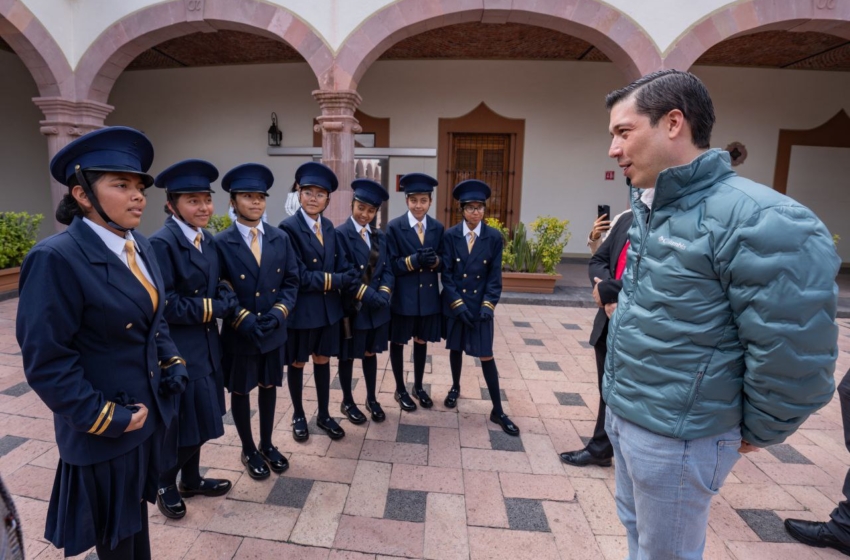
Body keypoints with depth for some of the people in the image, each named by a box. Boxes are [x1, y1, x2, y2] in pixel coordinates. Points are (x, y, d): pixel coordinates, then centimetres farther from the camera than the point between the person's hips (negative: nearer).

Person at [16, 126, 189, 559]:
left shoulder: (139, 246, 2)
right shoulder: (56, 258, -22)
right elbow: (47, 362, -21)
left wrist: (171, 361, 0)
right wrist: (105, 418, -18)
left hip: (149, 413, 7)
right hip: (104, 433, -7)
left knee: (137, 517, 27)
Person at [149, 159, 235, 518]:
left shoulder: (208, 240, 8)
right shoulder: (162, 243, -18)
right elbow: (164, 304, -23)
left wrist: (223, 302, -9)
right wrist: (208, 309, -17)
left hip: (205, 345, 8)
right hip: (178, 350, -8)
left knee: (199, 421, 19)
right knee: (181, 424, 7)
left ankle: (191, 479, 39)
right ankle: (165, 485, 32)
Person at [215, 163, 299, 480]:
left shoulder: (281, 239, 1)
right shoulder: (221, 243, -10)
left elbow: (291, 282, 1)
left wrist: (278, 313, -13)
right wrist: (244, 320, -20)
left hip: (274, 332, 4)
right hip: (238, 334, -3)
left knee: (269, 388, 18)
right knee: (240, 392, 13)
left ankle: (267, 445, 38)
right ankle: (249, 451, 34)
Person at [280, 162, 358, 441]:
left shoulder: (328, 227, 6)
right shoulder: (288, 227, -14)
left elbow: (342, 265, 0)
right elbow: (299, 276, -20)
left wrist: (350, 279, -21)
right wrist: (337, 279, -19)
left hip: (328, 307, 5)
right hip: (301, 308, -5)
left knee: (323, 360, 16)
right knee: (297, 363, 14)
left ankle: (324, 415, 33)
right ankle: (298, 415, 34)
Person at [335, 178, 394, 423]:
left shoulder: (379, 236, 8)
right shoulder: (340, 234, -11)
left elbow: (387, 270, 4)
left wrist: (383, 293, -14)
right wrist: (367, 294, -23)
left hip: (376, 308, 5)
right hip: (351, 307, -5)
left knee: (370, 353, 18)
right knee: (347, 356, 12)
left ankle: (372, 399, 35)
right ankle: (347, 402, 30)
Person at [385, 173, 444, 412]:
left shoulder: (438, 228, 3)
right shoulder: (394, 227, -9)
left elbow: (443, 264, 5)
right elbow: (391, 265, -11)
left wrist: (435, 261, -17)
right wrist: (414, 260, -26)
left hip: (428, 296, 4)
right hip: (402, 296, -3)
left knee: (421, 341, 16)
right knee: (398, 342, 10)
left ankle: (419, 386, 35)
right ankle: (400, 390, 29)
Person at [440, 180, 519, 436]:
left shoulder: (494, 237, -4)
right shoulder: (450, 235, -4)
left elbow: (495, 276, -3)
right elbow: (446, 274, -6)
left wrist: (487, 306, -13)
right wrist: (459, 304, -13)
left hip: (481, 305, -1)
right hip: (454, 304, 1)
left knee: (486, 356, 1)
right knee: (455, 348, 17)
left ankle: (497, 411, 12)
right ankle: (455, 387, 43)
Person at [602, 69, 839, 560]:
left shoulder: (758, 220, -23)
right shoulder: (647, 210, 5)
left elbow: (796, 353, -20)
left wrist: (756, 433, -7)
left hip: (675, 435, -8)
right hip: (623, 414, 8)